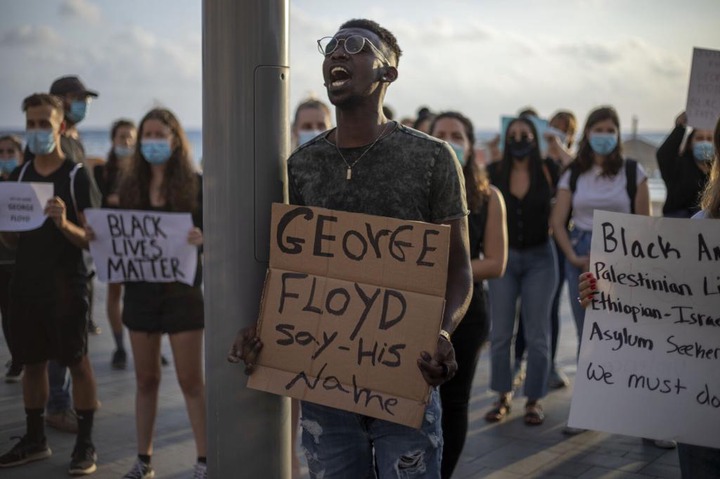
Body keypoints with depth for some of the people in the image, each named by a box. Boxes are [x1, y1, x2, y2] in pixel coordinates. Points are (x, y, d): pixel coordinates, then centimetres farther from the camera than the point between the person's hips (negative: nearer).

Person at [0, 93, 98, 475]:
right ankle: (34, 440, 23)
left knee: (77, 362, -1)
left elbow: (91, 239, -8)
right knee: (32, 361, 12)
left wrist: (63, 223, -27)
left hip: (66, 284, -5)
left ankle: (85, 444, 6)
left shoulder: (77, 176, -5)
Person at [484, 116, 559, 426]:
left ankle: (534, 401, 12)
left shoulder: (548, 171, -5)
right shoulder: (494, 172, -1)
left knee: (537, 335, 3)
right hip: (504, 256, 1)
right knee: (500, 333, 4)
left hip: (539, 258, -1)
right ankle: (503, 397, 17)